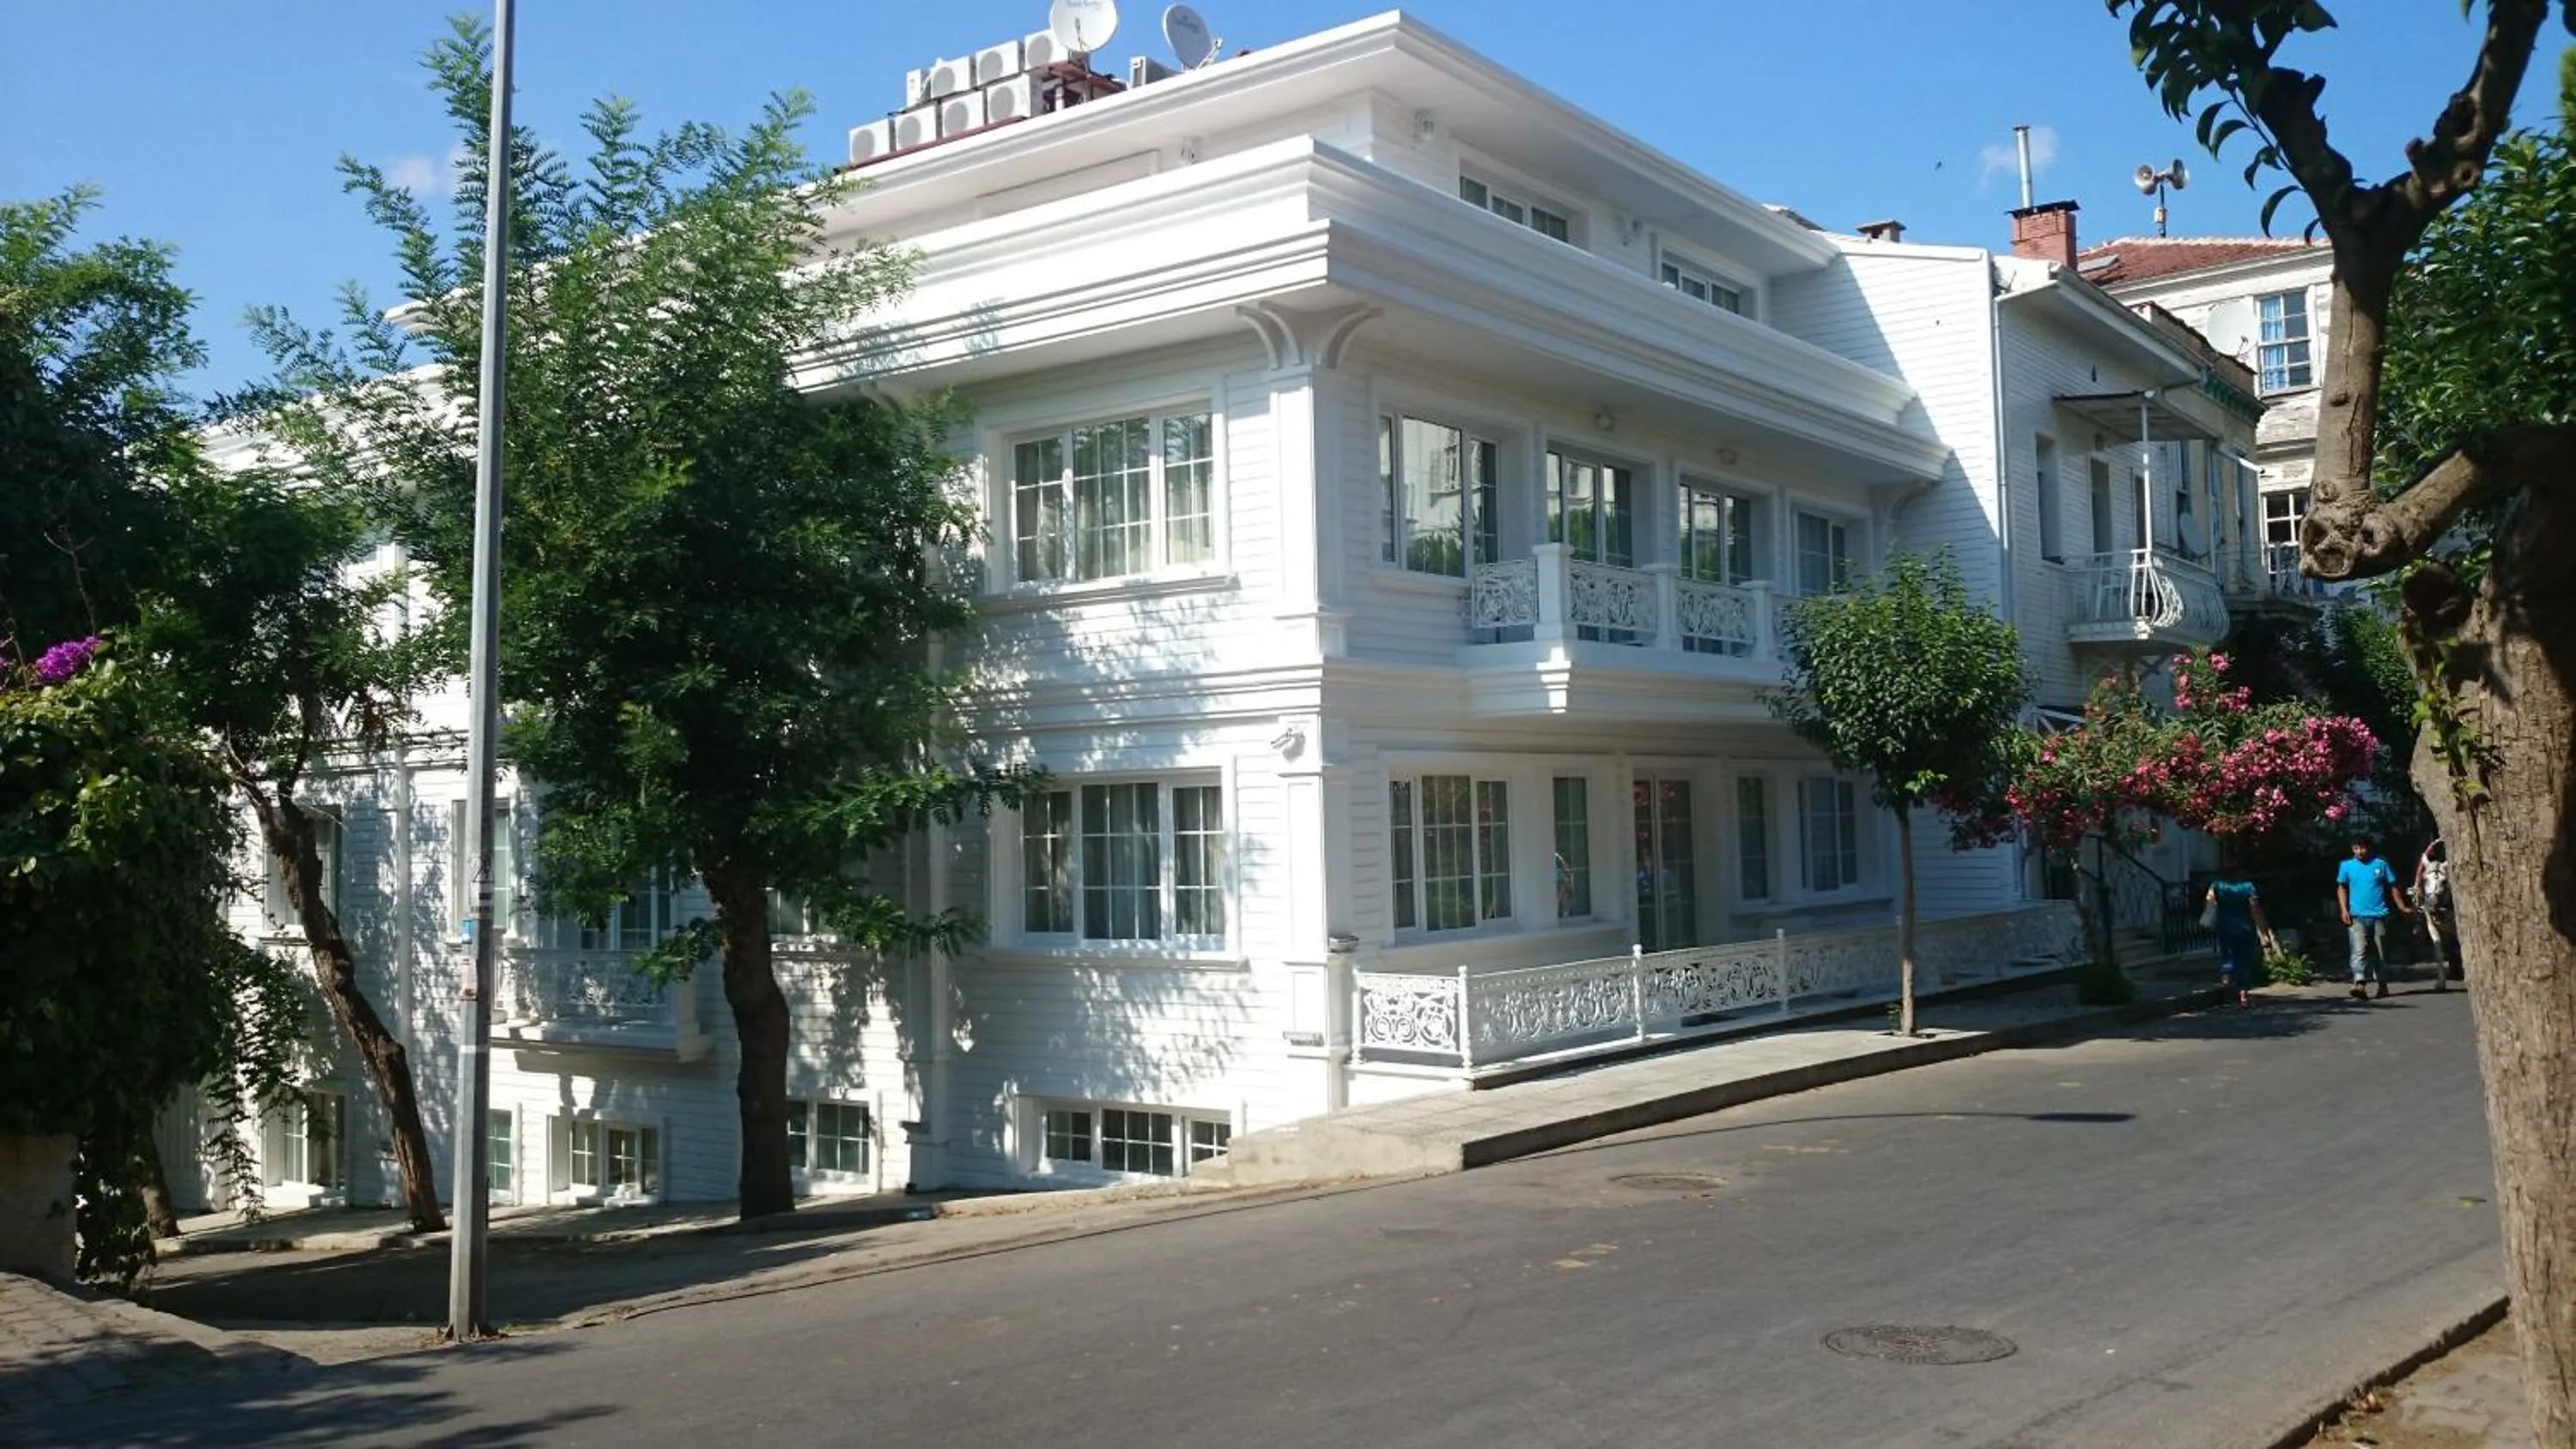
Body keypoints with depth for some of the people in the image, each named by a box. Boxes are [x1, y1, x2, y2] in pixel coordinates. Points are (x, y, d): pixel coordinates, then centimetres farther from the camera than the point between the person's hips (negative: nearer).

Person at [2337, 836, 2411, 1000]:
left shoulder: (2381, 864, 7)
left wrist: (2402, 908, 5)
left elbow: (2393, 888, 11)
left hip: (2380, 915, 1)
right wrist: (2344, 910, -1)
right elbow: (2341, 888, 10)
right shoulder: (2346, 866, 8)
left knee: (2381, 952, 8)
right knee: (2359, 950, -14)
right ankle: (2359, 984, -24)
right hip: (2357, 916, -1)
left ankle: (2383, 985, 20)